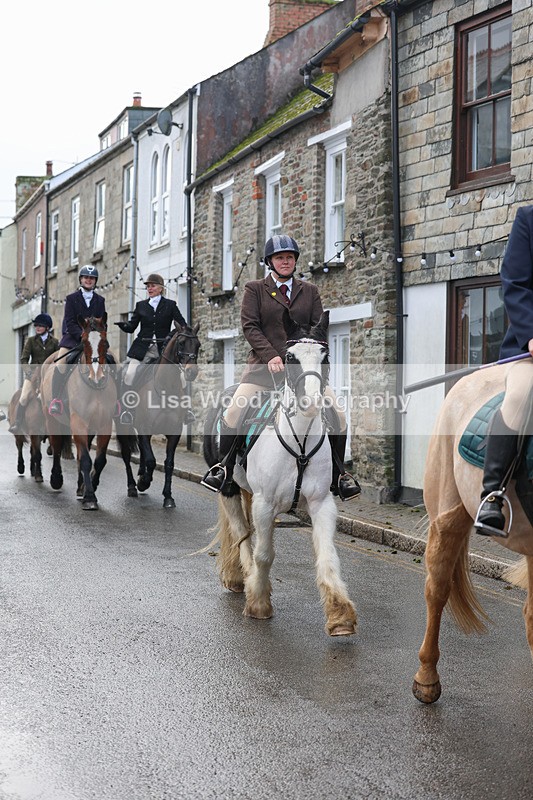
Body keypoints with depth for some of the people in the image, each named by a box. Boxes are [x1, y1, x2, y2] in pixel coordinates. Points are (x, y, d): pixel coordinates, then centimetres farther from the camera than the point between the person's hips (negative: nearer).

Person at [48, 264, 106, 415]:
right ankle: (56, 400, -20)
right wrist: (82, 335, -20)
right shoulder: (72, 298, 3)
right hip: (72, 337, -3)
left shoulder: (100, 300, 12)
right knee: (60, 365, -24)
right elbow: (70, 323, -6)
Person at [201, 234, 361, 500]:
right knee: (234, 411, -21)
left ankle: (339, 476, 5)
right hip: (264, 366, -2)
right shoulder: (255, 289, 9)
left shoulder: (310, 291, 17)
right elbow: (249, 326, -2)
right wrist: (271, 356, -17)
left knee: (338, 415, -10)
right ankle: (224, 469, -3)